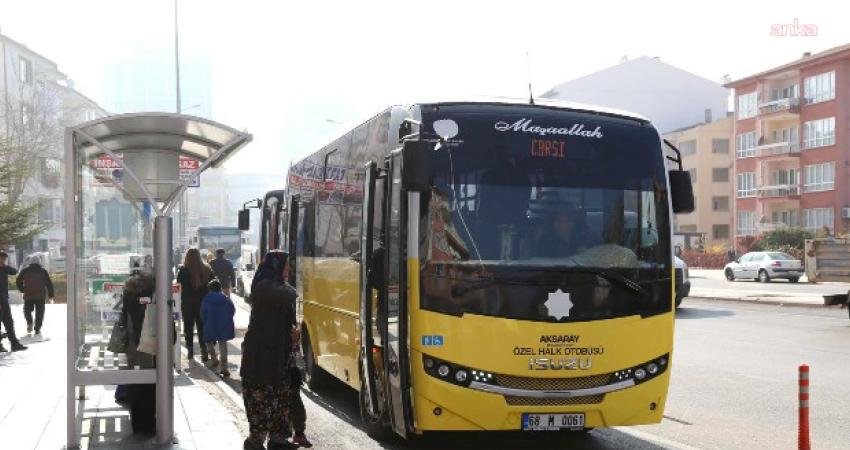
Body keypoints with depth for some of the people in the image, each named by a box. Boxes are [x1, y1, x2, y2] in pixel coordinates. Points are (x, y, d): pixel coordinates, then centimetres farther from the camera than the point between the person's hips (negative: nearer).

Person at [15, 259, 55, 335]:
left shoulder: (25, 271, 7)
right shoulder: (43, 271, 6)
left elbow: (18, 281, 4)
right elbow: (49, 283, 3)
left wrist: (22, 290, 16)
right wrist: (50, 295, 6)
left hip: (28, 295, 0)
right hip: (40, 296, 0)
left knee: (27, 310, 16)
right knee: (39, 312, 6)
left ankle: (29, 323, -8)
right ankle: (37, 329, 1)